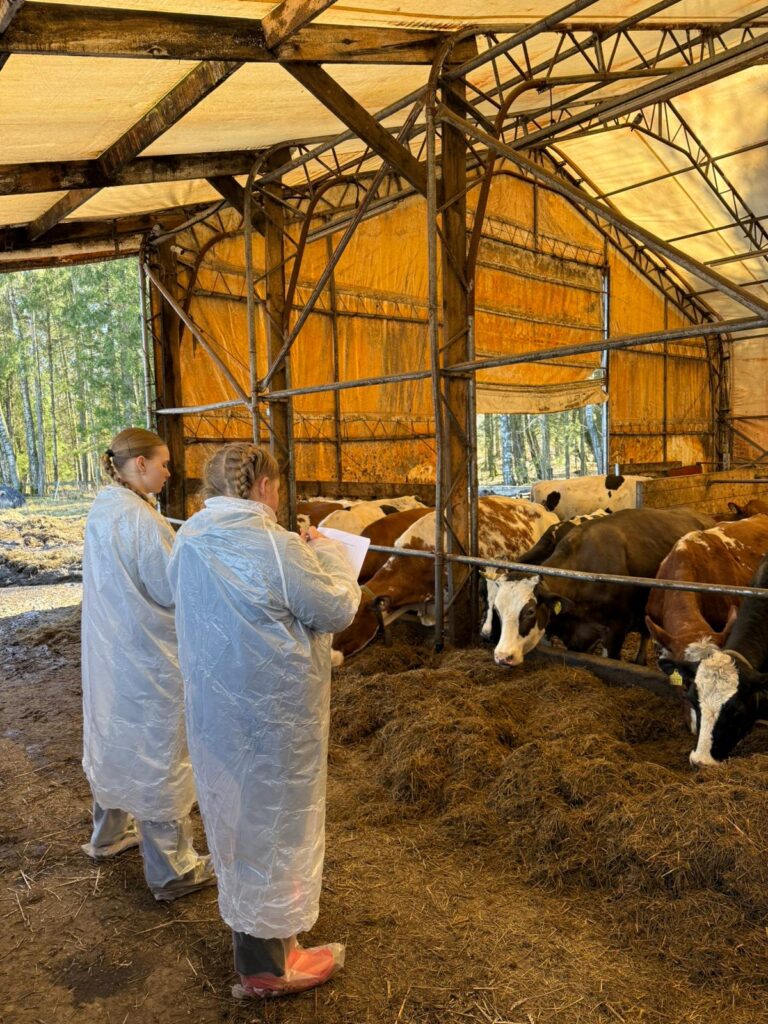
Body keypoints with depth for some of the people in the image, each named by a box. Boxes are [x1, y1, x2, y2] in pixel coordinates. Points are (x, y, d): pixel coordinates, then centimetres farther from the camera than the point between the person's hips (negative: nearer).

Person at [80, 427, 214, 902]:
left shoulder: (102, 512, 4)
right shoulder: (141, 519, -24)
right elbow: (173, 593, -21)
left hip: (110, 649, 9)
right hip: (149, 658, -9)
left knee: (117, 740, 24)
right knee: (158, 756, 3)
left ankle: (110, 834, 44)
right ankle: (174, 870, 19)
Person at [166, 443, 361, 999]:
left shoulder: (189, 539, -1)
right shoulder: (274, 546, -25)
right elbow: (337, 610, -17)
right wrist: (328, 553, -1)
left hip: (213, 705, 8)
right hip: (273, 713, -8)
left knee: (235, 810, 25)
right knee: (272, 821, 10)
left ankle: (251, 923, 49)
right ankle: (266, 965, 28)